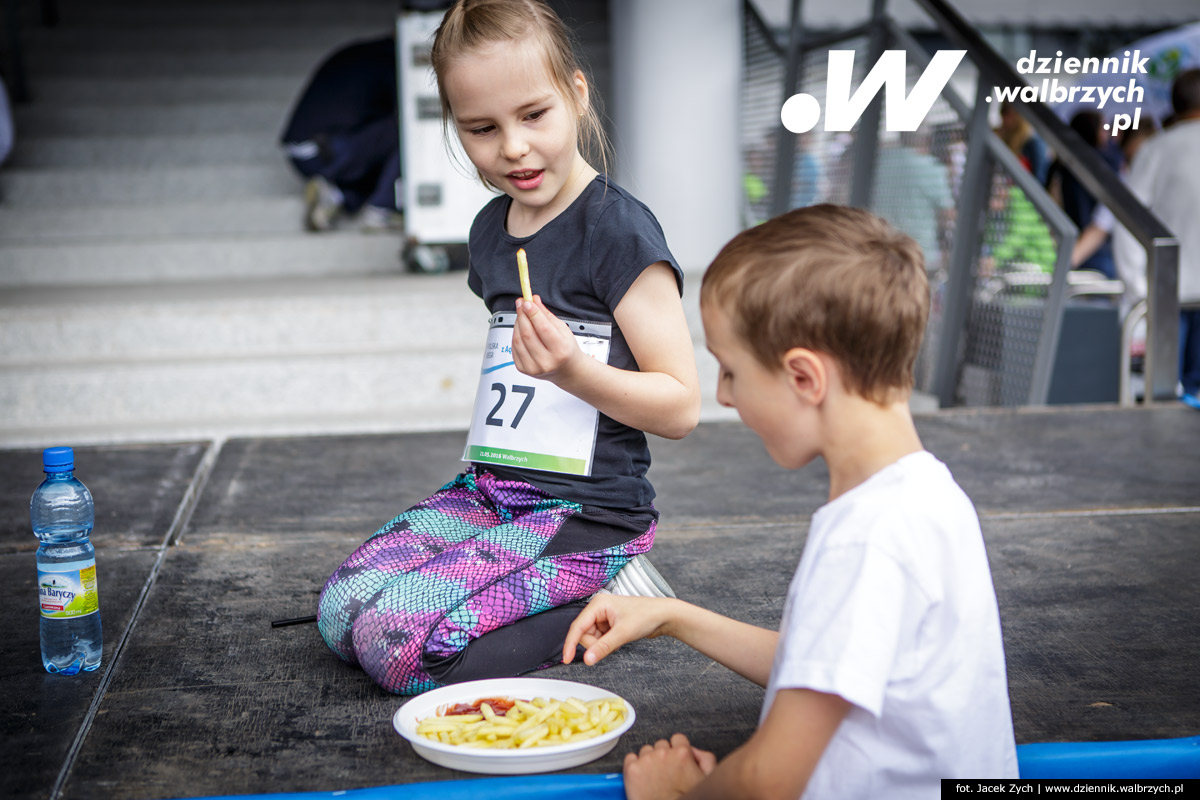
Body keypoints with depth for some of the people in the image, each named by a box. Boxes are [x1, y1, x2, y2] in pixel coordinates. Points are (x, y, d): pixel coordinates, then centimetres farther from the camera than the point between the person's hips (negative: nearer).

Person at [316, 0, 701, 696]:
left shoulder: (618, 229, -13)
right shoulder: (491, 229, 11)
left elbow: (681, 406, -14)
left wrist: (574, 370, -30)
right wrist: (488, 467, 15)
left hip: (588, 511, -8)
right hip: (489, 491, 8)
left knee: (400, 642, -22)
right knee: (341, 613, -8)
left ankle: (603, 603, -4)